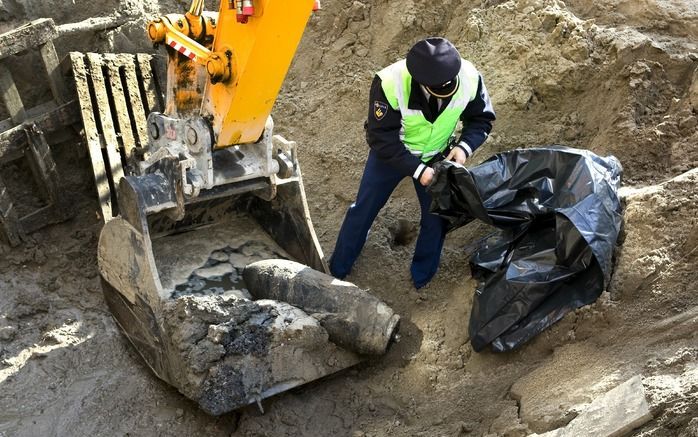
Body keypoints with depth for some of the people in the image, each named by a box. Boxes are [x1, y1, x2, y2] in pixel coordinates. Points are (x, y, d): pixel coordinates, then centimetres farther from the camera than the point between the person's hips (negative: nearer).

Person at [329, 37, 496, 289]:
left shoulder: (470, 78, -28)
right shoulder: (389, 84, -38)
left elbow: (481, 119, -9)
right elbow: (381, 138, -27)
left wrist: (465, 146, -28)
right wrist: (416, 170, -31)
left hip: (436, 156, 3)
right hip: (390, 154, -2)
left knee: (436, 217, 11)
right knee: (364, 209, 12)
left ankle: (422, 279, 38)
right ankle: (338, 270, 37)